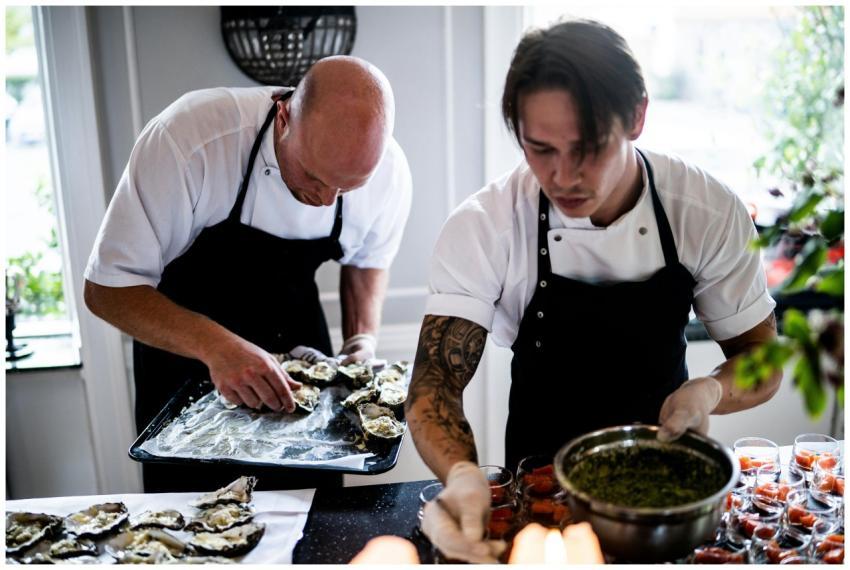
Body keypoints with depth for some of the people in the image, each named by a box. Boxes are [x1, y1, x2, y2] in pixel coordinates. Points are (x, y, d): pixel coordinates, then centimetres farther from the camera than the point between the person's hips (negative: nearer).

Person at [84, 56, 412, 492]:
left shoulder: (388, 171, -20)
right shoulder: (188, 138, -33)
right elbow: (107, 288, -27)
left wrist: (364, 339, -14)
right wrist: (215, 344, -41)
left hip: (299, 352, 3)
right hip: (185, 354, -2)